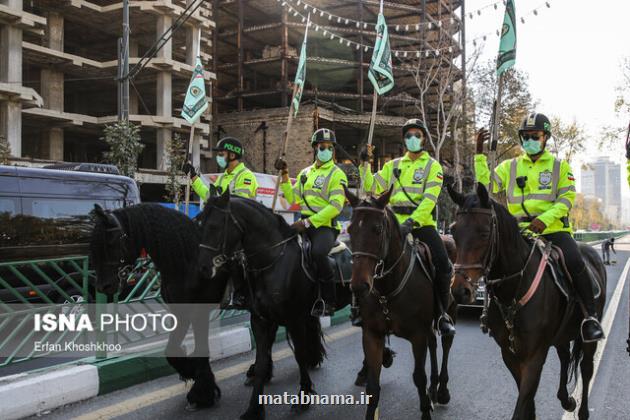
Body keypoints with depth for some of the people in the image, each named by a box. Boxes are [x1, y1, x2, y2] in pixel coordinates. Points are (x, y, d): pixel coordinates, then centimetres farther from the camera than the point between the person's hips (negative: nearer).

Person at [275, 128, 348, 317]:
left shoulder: (337, 174, -2)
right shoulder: (305, 173, 19)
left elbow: (335, 206, -13)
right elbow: (292, 198, 20)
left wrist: (308, 222, -19)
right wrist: (284, 175, 9)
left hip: (326, 225, -6)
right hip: (305, 224, 6)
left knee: (318, 253, -34)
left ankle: (328, 302, -18)